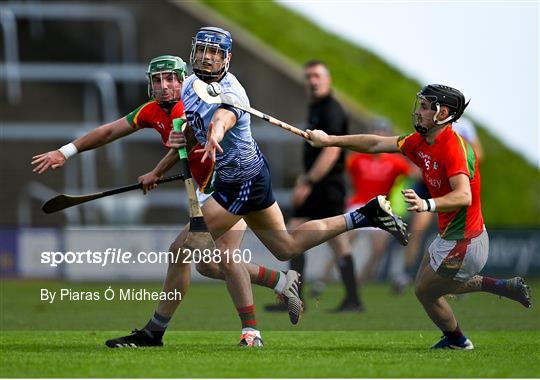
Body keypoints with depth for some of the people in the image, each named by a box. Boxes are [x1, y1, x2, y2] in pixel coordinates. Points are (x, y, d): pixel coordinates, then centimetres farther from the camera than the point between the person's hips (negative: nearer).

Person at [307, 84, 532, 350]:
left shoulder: (454, 148, -28)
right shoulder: (421, 142, 0)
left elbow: (463, 196, -42)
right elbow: (376, 144, 11)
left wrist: (427, 205, -58)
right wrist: (330, 140, 13)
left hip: (463, 245, -9)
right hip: (448, 237, 9)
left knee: (426, 291, 9)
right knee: (432, 284, 26)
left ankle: (456, 340, 35)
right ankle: (503, 287, 25)